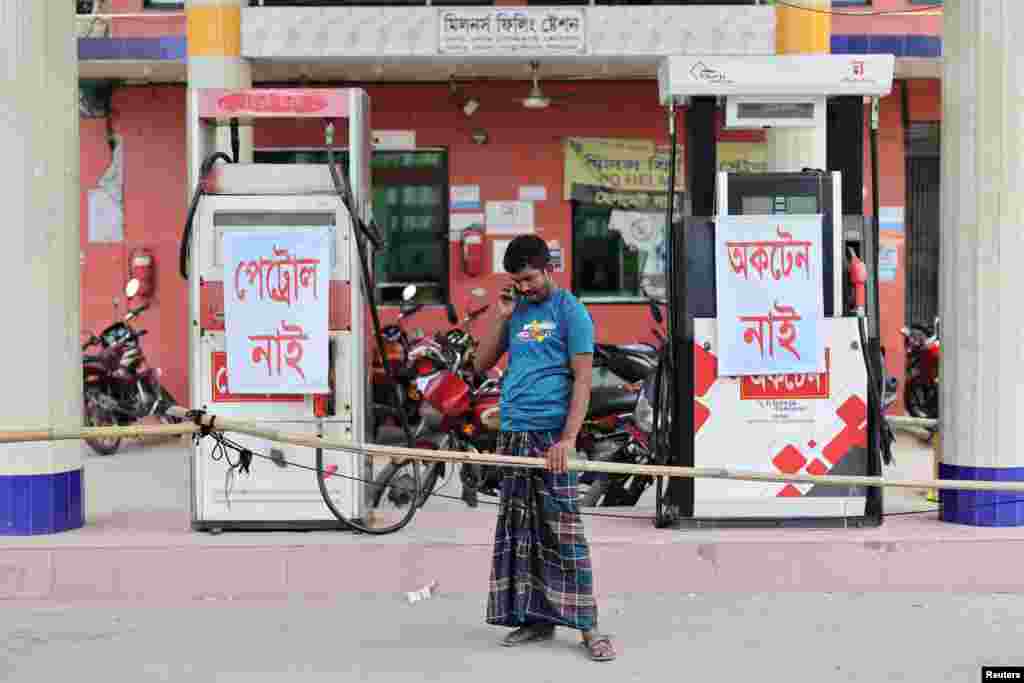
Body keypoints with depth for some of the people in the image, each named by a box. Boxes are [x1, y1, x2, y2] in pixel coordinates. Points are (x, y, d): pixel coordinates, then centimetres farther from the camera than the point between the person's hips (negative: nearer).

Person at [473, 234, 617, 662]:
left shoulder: (570, 311, -3)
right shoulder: (516, 311, 15)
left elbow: (582, 379, -9)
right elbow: (482, 363, 16)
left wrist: (568, 438, -18)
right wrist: (501, 318, 4)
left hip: (549, 433, -6)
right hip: (512, 433, 6)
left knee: (563, 530, -5)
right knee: (520, 529, 8)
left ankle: (587, 626, 0)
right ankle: (535, 618, 16)